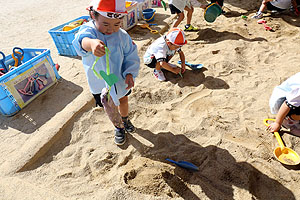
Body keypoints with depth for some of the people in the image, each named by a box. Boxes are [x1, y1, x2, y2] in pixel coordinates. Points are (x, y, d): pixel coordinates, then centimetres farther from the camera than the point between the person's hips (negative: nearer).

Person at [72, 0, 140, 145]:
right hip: (100, 83, -2)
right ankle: (118, 127, 45)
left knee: (123, 100, 26)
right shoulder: (88, 30, -24)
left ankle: (125, 119, 58)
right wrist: (91, 43, -75)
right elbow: (83, 38, -50)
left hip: (121, 79, 3)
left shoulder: (122, 35, -15)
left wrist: (130, 74, -21)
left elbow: (131, 55, -4)